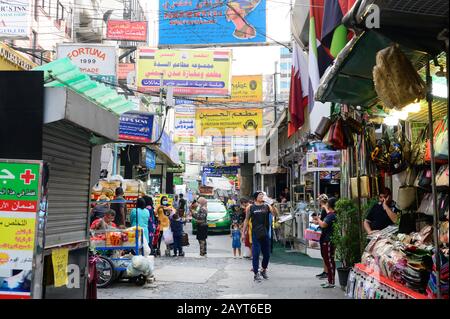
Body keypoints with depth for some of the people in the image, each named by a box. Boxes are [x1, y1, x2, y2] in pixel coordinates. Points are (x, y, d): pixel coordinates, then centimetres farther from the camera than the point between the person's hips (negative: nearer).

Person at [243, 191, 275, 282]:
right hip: (255, 234, -2)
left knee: (267, 254, 10)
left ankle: (264, 270, 31)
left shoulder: (267, 206, 5)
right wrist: (244, 233, 3)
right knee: (256, 254, -2)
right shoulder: (250, 208, 2)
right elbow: (246, 220, 6)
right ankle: (256, 274, 6)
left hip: (265, 234, 2)